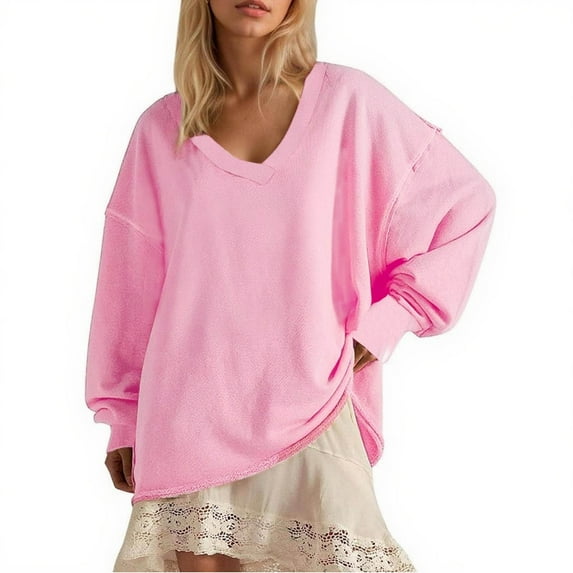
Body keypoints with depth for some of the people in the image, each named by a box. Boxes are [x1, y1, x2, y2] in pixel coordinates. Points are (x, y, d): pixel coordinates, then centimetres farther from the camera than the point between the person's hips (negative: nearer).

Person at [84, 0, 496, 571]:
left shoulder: (347, 101, -1)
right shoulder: (163, 128, 4)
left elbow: (466, 203, 4)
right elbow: (132, 281, 10)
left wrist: (380, 324, -1)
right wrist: (123, 417, 12)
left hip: (309, 410, -1)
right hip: (191, 413, 1)